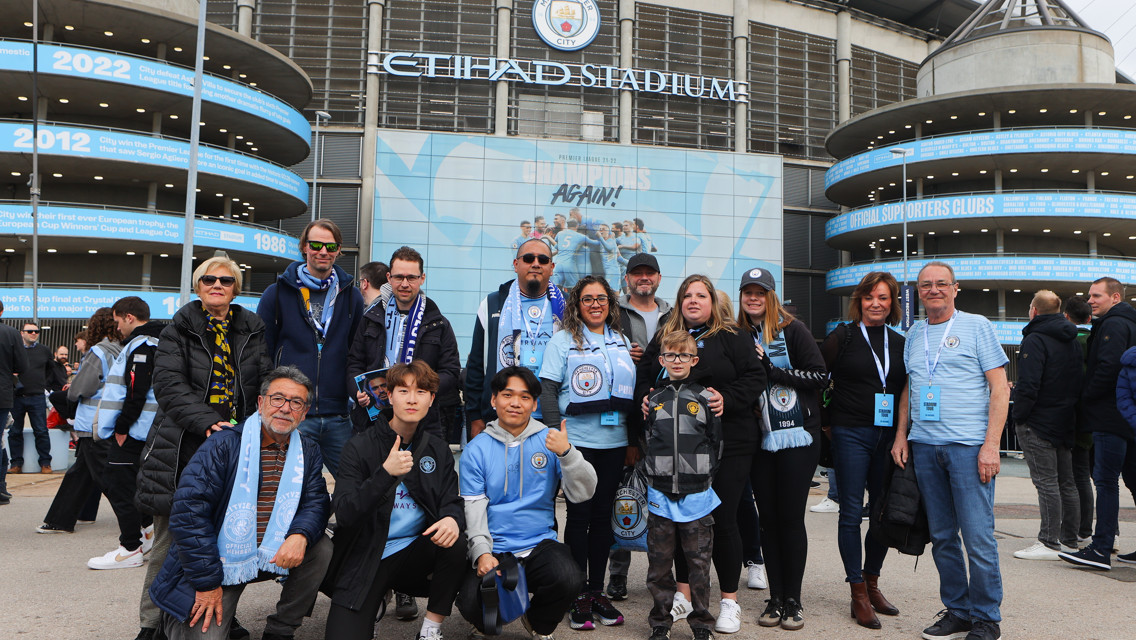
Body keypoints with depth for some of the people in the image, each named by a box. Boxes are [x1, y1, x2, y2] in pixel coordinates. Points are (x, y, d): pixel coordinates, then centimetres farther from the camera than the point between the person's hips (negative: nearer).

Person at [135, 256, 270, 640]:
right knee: (171, 539, 3)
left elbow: (267, 382, 8)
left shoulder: (253, 332, 13)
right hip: (184, 448, -2)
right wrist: (207, 421, -21)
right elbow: (169, 384, -8)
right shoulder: (178, 331, 5)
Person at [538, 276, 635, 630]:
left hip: (615, 441, 4)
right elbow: (548, 389, -5)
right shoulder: (563, 341, 1)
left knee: (603, 514, 9)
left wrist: (636, 437, 5)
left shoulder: (622, 341, 14)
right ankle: (578, 595, 11)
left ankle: (597, 590, 19)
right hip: (577, 439, -4)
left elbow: (633, 388, 15)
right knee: (579, 513, 1)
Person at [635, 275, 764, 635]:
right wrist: (646, 397, -2)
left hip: (727, 443, -3)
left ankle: (730, 601, 14)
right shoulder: (663, 338, 14)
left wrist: (727, 398, -17)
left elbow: (755, 377, -3)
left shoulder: (732, 338, 3)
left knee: (722, 519, 0)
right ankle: (684, 592, 26)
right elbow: (644, 377, 18)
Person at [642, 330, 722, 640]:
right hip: (660, 494, 2)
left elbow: (717, 442, 6)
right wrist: (651, 472, 8)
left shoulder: (705, 398, 3)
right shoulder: (653, 399, 8)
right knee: (659, 562, 8)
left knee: (699, 562, 5)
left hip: (697, 495, -1)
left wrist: (706, 474, 2)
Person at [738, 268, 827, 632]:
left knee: (791, 518, 0)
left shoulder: (792, 329, -4)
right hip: (758, 440, 4)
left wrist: (772, 370, -14)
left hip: (797, 438, -4)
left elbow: (820, 376, -9)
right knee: (768, 519, 8)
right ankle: (775, 598, 18)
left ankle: (793, 600, 12)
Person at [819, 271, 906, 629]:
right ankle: (858, 593, 7)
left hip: (888, 435, 4)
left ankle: (872, 583, 25)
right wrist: (825, 420, -2)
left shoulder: (900, 343, 12)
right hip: (851, 434, -4)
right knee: (851, 512, -2)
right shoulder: (842, 338, 0)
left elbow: (908, 391, 17)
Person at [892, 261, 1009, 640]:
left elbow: (1000, 388, -3)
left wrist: (991, 444, -11)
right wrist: (901, 435, 9)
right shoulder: (914, 335, 16)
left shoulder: (976, 326, 2)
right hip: (923, 446, 5)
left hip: (969, 445, -5)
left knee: (978, 536, -3)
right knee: (942, 536, 9)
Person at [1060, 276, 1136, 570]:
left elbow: (1108, 367, -21)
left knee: (1106, 481, -10)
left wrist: (1086, 396, -9)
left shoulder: (1112, 325, -11)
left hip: (1111, 416, -10)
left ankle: (1101, 550, -9)